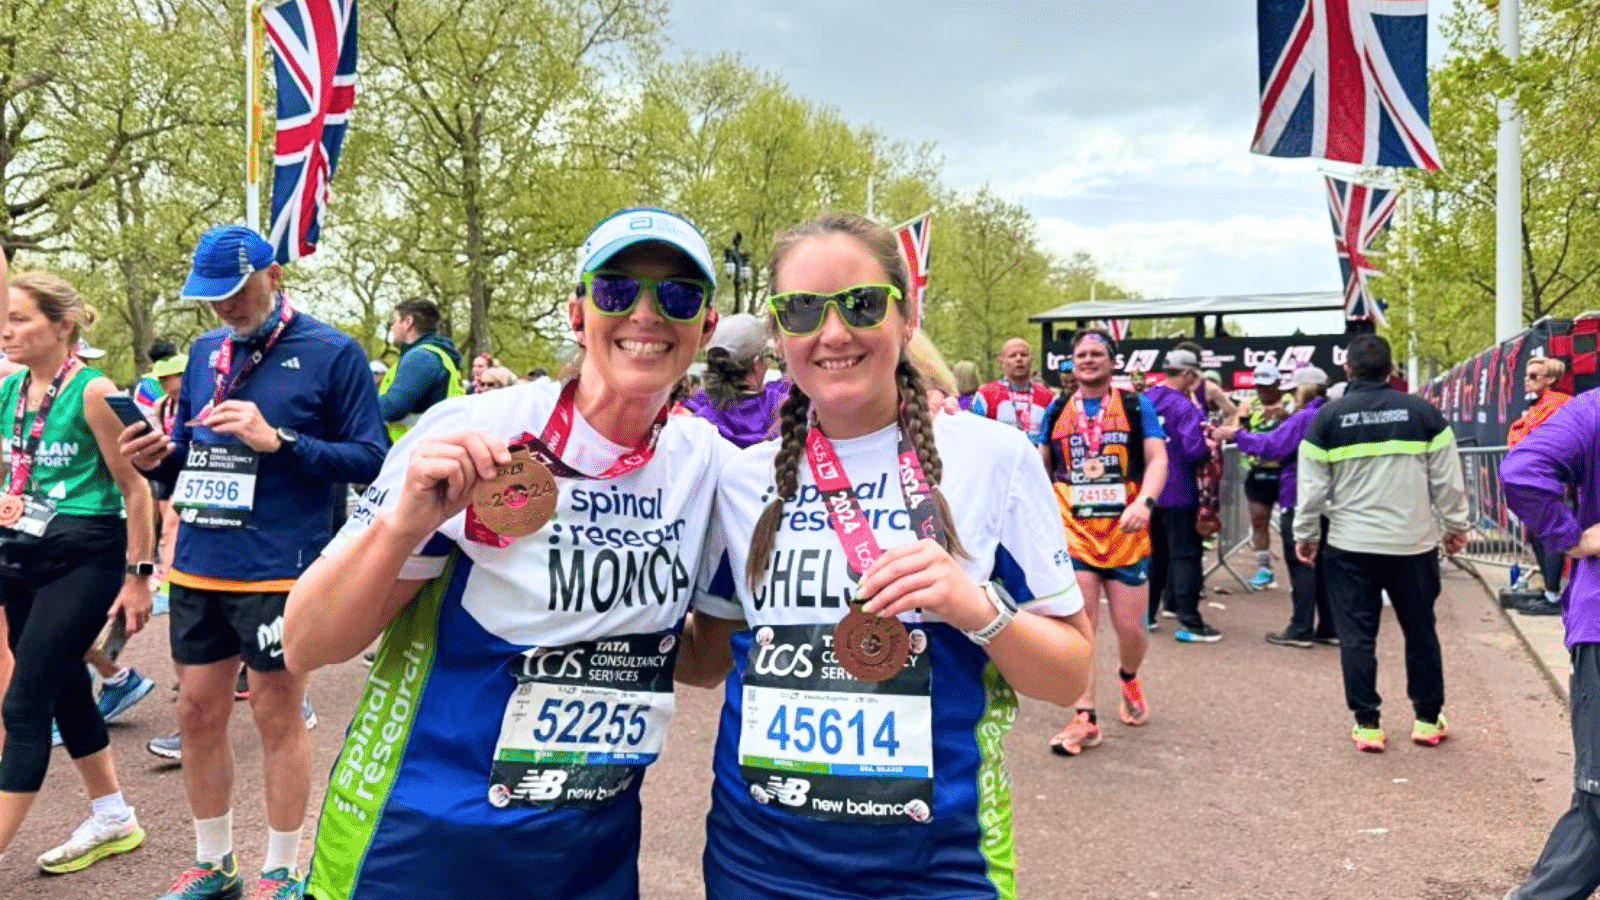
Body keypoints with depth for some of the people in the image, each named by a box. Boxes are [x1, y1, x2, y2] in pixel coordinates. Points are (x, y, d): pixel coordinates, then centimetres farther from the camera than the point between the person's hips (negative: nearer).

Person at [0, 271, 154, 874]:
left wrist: (137, 575, -11)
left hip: (83, 560, -7)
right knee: (66, 692, 15)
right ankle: (112, 820, 30)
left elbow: (136, 489, -12)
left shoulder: (92, 390, -14)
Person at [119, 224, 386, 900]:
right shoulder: (205, 351, 12)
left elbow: (370, 459, -10)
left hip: (277, 570, -6)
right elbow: (190, 453, 19)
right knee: (197, 714, 13)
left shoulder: (331, 354, -6)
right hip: (197, 566, 6)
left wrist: (277, 439, -20)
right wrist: (157, 459, -3)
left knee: (277, 716, 5)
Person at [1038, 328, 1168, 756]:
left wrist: (1145, 502, -24)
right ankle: (1084, 717, 1)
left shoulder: (1136, 406, 3)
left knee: (1130, 628, 4)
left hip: (1126, 533, -1)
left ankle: (1128, 678, 38)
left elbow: (1157, 458, -7)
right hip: (1073, 532, 1)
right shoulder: (1057, 410, 9)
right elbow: (1040, 466, 17)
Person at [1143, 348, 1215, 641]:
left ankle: (1146, 614, 22)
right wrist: (1210, 440, -6)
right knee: (1185, 556, -1)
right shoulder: (1186, 408, -17)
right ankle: (1189, 623, -2)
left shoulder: (1143, 401, 5)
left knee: (1154, 553, 17)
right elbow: (1195, 449, -25)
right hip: (1178, 493, -7)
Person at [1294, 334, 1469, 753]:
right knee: (1420, 631, 16)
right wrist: (1456, 525, 16)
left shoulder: (1327, 416, -4)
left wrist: (1305, 534, 9)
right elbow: (1447, 480, 3)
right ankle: (1428, 719, 25)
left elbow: (1312, 487, -3)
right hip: (1413, 543, 2)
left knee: (1357, 635, 7)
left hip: (1350, 546, -1)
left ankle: (1366, 724, 10)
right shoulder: (1423, 411, -1)